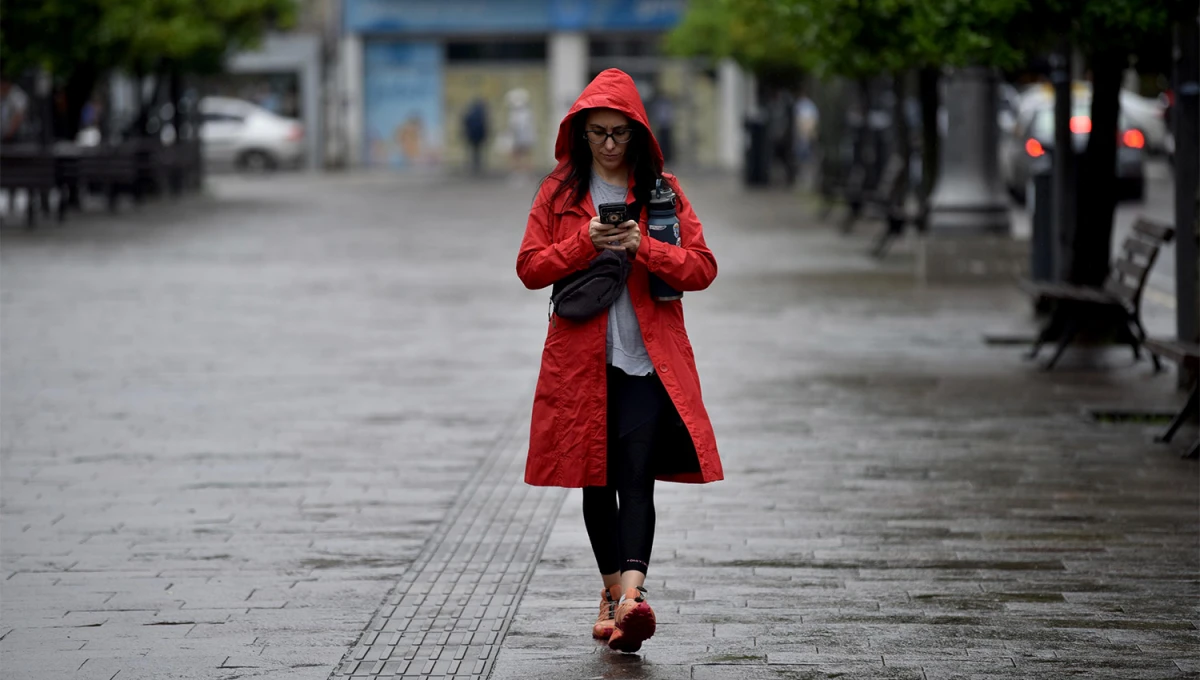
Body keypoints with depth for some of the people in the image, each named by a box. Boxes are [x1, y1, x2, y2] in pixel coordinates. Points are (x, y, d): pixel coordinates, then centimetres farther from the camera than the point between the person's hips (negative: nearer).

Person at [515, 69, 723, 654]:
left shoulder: (663, 190, 7)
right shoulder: (559, 190, 9)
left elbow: (702, 269, 1)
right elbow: (529, 267, 3)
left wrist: (641, 248, -14)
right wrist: (586, 243, -12)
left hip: (648, 358, -2)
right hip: (581, 359, 2)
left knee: (636, 474, -15)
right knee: (595, 479, 7)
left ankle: (632, 593, -28)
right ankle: (614, 592, 20)